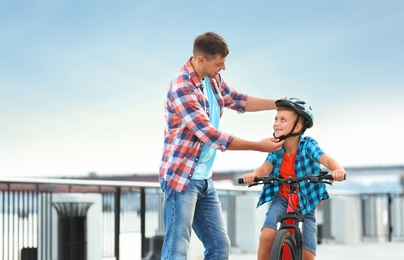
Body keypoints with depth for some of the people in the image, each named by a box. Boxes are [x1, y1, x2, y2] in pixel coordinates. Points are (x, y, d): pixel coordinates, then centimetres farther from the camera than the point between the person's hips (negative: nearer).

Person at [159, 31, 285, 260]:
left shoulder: (213, 79, 6)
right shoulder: (182, 89, -21)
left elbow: (236, 100, 23)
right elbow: (212, 136, -22)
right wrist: (258, 146, -16)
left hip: (204, 180, 9)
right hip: (182, 178, -9)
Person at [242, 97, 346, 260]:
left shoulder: (307, 145, -17)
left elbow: (326, 159, -32)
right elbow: (266, 167, -22)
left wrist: (338, 169, -55)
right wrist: (254, 174, -46)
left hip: (306, 204, -1)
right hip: (282, 199, 1)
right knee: (267, 236, -25)